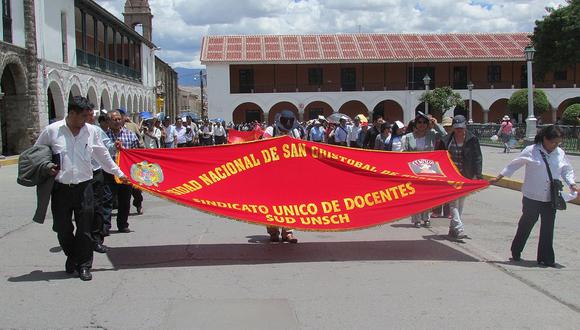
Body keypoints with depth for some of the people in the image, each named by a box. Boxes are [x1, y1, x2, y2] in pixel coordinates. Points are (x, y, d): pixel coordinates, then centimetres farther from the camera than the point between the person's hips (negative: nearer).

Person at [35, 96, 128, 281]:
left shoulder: (91, 131, 1)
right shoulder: (52, 131, -5)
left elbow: (102, 155, 12)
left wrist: (118, 173, 16)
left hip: (84, 187, 1)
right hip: (60, 188, -1)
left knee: (85, 228, 2)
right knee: (62, 228, 10)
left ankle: (84, 265, 14)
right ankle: (71, 256, 35)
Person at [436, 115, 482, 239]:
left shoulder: (472, 140, -2)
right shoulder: (446, 140, -3)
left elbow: (477, 158, 0)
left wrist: (477, 174, -8)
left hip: (465, 176, 2)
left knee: (461, 203, 10)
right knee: (453, 202, -12)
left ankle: (453, 228, 22)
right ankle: (459, 229, -16)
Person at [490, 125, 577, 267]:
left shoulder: (560, 153, 3)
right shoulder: (531, 151, -8)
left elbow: (567, 171, 13)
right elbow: (514, 165, -2)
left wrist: (572, 184, -3)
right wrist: (498, 177, -1)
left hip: (551, 198, 3)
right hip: (532, 197, -3)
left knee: (548, 228, 5)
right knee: (526, 225, 10)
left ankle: (546, 258, 15)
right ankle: (516, 252, 29)